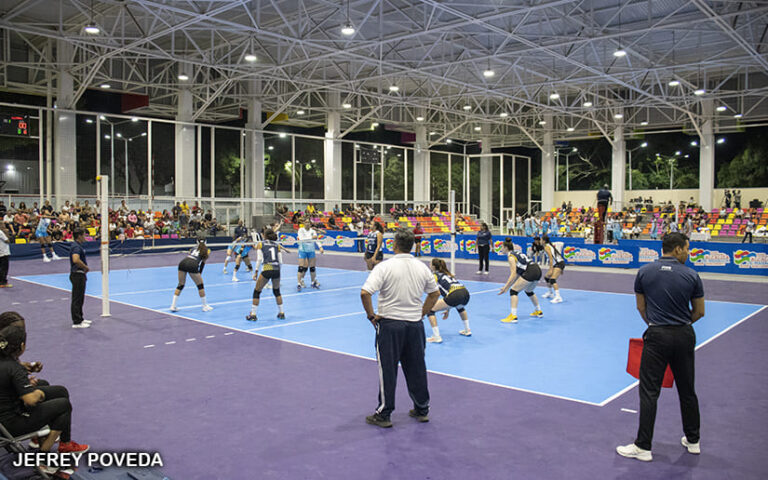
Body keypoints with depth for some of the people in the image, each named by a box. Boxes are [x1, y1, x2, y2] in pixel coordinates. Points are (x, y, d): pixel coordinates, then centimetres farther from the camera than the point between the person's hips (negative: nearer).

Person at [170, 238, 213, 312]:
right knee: (200, 285, 12)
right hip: (192, 265, -4)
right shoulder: (206, 251, 22)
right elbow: (203, 263, 17)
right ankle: (205, 306, 19)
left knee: (180, 285, 17)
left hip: (182, 263, 4)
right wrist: (199, 274, 24)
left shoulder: (193, 248, 31)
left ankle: (173, 306, 14)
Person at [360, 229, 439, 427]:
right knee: (416, 369, 15)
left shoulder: (384, 266, -13)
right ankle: (422, 410, 27)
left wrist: (371, 315, -9)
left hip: (390, 324, -4)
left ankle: (383, 414, 15)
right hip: (415, 324, 4)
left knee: (387, 370, 5)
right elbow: (435, 293, 13)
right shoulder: (422, 267, 2)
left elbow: (365, 293, -22)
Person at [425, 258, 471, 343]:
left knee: (430, 310, 4)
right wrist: (448, 310, 41)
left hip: (456, 295, -8)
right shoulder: (447, 273, 33)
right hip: (466, 293, 8)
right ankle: (467, 331, 46)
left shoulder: (435, 275, 12)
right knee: (459, 306, 43)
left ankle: (437, 337, -1)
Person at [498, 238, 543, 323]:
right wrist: (507, 286, 20)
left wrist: (505, 287, -13)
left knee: (513, 291, -4)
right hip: (538, 270, 9)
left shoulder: (511, 256, -3)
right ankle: (539, 312, 45)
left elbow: (513, 274, -13)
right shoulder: (517, 253, 23)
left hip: (530, 272, -9)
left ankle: (513, 316, -12)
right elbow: (518, 274, 21)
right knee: (529, 291, 32)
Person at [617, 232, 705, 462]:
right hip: (685, 336, 2)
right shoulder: (691, 275, -2)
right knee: (687, 390, 16)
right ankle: (693, 441, 31)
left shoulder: (644, 272, -2)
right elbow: (699, 312, 6)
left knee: (649, 392, 0)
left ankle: (643, 447, 2)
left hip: (657, 337, -2)